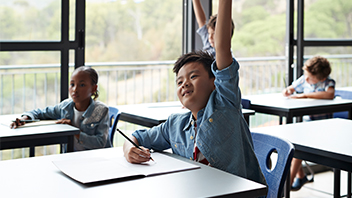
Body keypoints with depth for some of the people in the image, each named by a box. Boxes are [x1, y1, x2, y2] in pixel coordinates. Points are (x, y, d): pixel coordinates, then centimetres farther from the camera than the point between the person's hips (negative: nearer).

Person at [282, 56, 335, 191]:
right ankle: (300, 175, 2)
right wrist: (287, 91, -4)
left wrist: (305, 95, -31)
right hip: (306, 119, 7)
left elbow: (330, 94, -34)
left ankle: (289, 181, -17)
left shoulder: (327, 82, -12)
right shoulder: (303, 80, 6)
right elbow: (292, 88, 23)